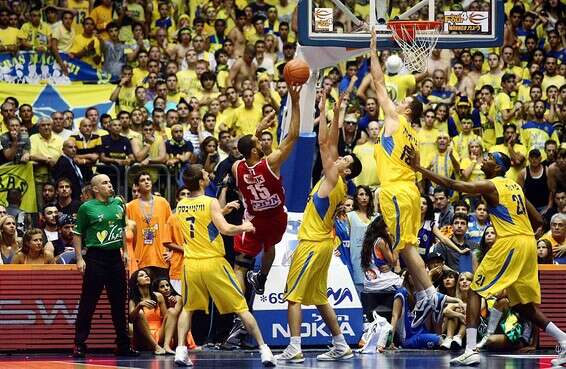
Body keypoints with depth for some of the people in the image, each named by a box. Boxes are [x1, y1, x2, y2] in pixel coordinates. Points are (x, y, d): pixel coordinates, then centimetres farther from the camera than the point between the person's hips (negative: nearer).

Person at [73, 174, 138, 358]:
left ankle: (123, 345, 16)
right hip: (95, 258, -5)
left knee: (119, 302, 9)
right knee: (88, 303, -4)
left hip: (116, 257, 5)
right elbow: (78, 234, -1)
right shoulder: (87, 208, -4)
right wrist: (79, 258, -7)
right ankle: (79, 344, 0)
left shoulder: (119, 203, 11)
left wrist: (125, 251, 18)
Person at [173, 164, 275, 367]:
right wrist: (243, 228, -1)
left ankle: (180, 350, 3)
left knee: (187, 308, 20)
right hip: (213, 262, -4)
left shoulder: (180, 206, 8)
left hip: (191, 264, 4)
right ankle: (263, 349, 1)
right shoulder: (211, 203, -10)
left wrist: (223, 210, 27)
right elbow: (225, 229, -20)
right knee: (241, 308, 2)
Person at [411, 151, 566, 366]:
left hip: (509, 242, -8)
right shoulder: (515, 186, 19)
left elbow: (450, 184, -9)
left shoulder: (490, 186, -3)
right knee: (523, 304, 17)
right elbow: (538, 220, 20)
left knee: (475, 291, -2)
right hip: (528, 243, 8)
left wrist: (418, 168, -6)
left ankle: (471, 350, -14)